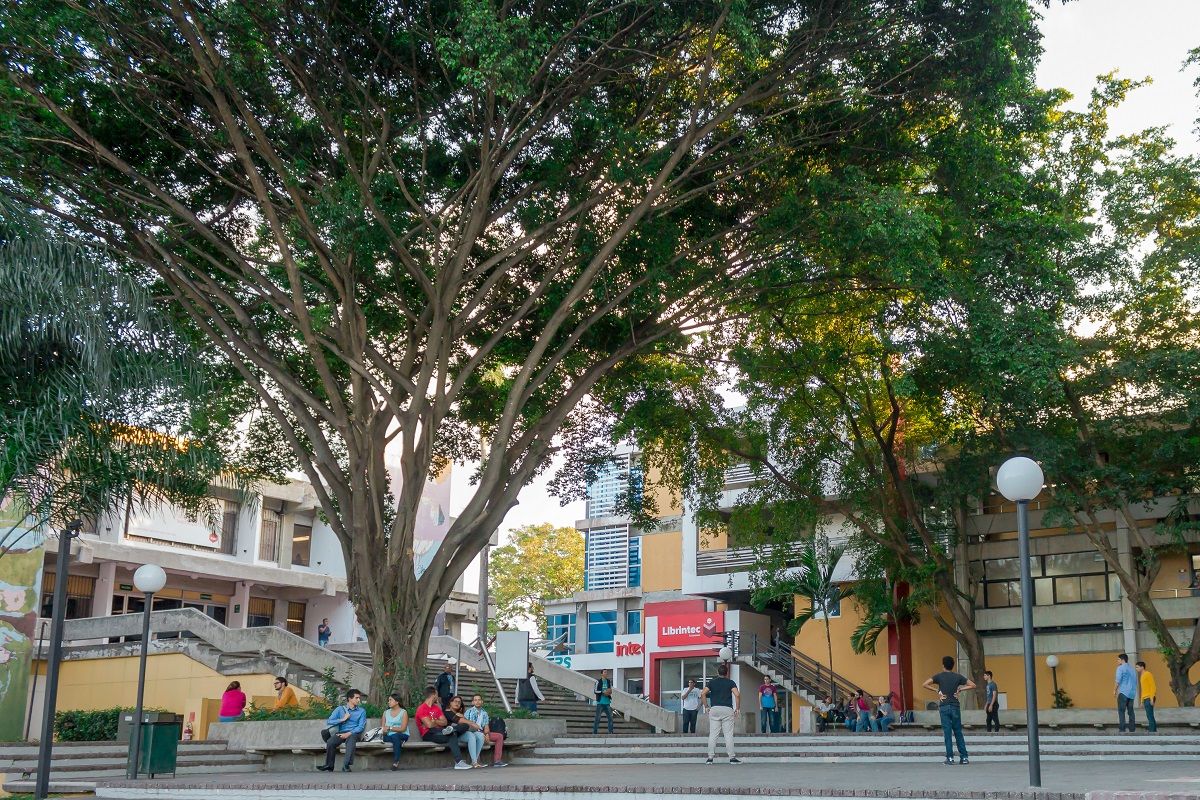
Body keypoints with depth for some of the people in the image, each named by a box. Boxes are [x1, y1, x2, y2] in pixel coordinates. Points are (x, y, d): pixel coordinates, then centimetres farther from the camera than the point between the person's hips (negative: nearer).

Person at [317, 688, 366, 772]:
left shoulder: (362, 711, 13)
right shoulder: (340, 709, 14)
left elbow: (361, 727, 1)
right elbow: (328, 722, 4)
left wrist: (349, 733, -13)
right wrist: (342, 719, -4)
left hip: (353, 733, -1)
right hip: (341, 732, 1)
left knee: (351, 739, -38)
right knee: (330, 742, -31)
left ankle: (346, 765, -46)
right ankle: (329, 765, -21)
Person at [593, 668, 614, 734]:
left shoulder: (609, 681, 11)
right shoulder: (598, 681, -4)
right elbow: (595, 691, -7)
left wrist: (609, 692, -1)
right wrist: (603, 692, -17)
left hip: (607, 702, 5)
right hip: (600, 702, -5)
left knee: (610, 717, 1)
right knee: (597, 718, -4)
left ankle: (611, 732, 6)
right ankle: (594, 732, 1)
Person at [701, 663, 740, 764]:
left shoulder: (712, 682, 9)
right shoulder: (730, 683, 5)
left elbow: (703, 693, -2)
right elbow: (737, 694, -10)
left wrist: (706, 706, 5)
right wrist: (737, 708, -2)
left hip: (714, 709, 1)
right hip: (727, 709, -1)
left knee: (713, 734, 2)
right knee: (728, 734, 0)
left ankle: (710, 757, 0)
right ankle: (732, 757, 0)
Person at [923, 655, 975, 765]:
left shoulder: (939, 676, -2)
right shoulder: (958, 677, 4)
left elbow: (924, 684, -10)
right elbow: (973, 685, 5)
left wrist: (936, 690, -3)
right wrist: (960, 689, 4)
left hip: (944, 707, -2)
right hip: (955, 707, 2)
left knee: (947, 732, -1)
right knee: (958, 732, 9)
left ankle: (950, 758, -4)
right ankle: (964, 757, 9)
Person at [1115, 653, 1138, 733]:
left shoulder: (1120, 668, -3)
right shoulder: (1132, 669, 20)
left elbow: (1118, 680, -12)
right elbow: (1135, 682, 21)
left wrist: (1114, 690, -5)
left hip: (1123, 693, -7)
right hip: (1132, 693, 7)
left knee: (1121, 711, -8)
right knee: (1131, 711, 9)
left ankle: (1122, 729, -16)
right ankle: (1132, 730, 5)